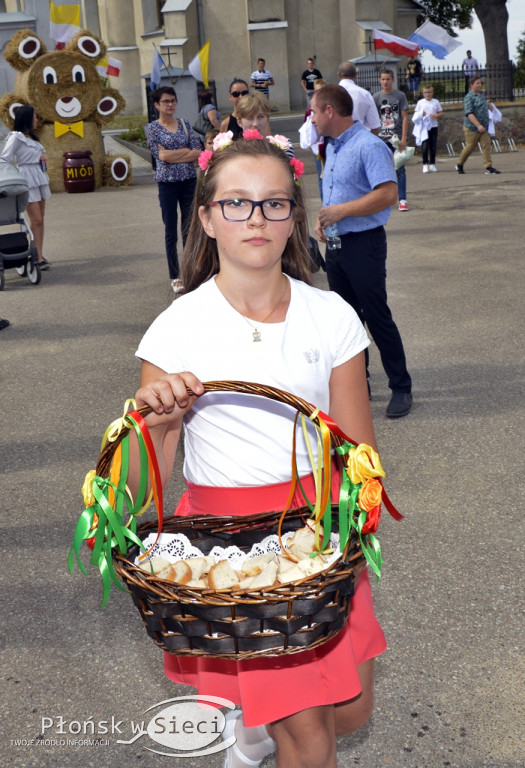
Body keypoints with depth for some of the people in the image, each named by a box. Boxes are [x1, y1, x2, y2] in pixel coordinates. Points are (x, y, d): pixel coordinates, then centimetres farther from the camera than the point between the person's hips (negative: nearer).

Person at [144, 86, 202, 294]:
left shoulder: (185, 125, 8)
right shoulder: (152, 128, 0)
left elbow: (198, 153, -1)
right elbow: (161, 155, -12)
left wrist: (172, 156, -11)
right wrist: (186, 150, -6)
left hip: (189, 181, 3)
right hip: (167, 182, -2)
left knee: (190, 228, 6)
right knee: (171, 231, 3)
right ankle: (174, 276, 12)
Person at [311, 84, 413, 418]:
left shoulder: (369, 146, -16)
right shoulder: (332, 147, 14)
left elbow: (388, 193, -25)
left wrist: (341, 211, -21)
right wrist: (323, 219, 3)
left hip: (364, 243, -9)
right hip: (336, 244, 9)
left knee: (378, 317, -4)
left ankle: (401, 388, 7)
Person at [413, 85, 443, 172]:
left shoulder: (436, 102, 7)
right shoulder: (420, 102, 4)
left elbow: (441, 113, 9)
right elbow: (415, 114, 6)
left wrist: (435, 116, -11)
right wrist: (421, 114, -15)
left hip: (433, 126, 2)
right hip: (424, 127, -2)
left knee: (433, 146, 5)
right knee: (424, 145, -7)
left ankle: (432, 164, 15)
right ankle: (425, 164, -1)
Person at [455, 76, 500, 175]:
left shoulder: (481, 96, 15)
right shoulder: (469, 97, -12)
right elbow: (469, 114, -22)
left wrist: (489, 106, 13)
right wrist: (478, 125, -30)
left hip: (483, 128, 7)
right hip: (472, 128, -7)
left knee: (487, 145, -4)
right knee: (470, 147, 2)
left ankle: (488, 167, -7)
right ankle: (459, 165, 23)